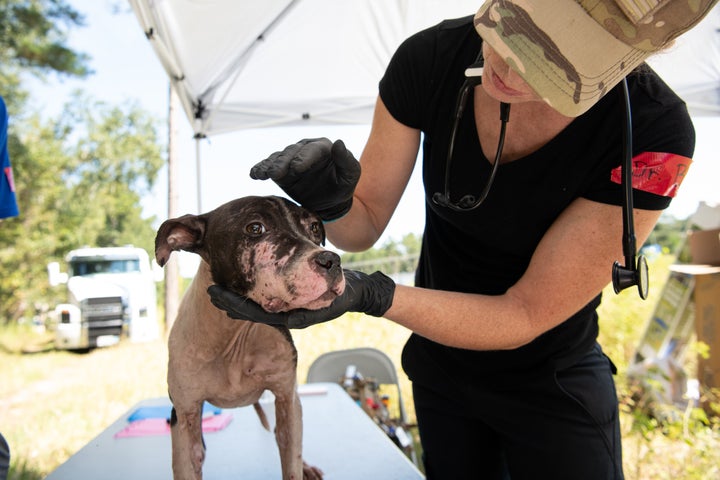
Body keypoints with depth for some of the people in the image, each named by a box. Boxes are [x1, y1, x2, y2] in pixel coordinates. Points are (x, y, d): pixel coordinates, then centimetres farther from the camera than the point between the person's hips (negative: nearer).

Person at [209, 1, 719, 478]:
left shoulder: (653, 135, -30)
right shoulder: (428, 58, -21)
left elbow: (525, 316, -25)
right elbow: (365, 224, -11)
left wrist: (371, 296, -38)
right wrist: (332, 202, -34)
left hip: (552, 385, -3)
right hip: (440, 363, 4)